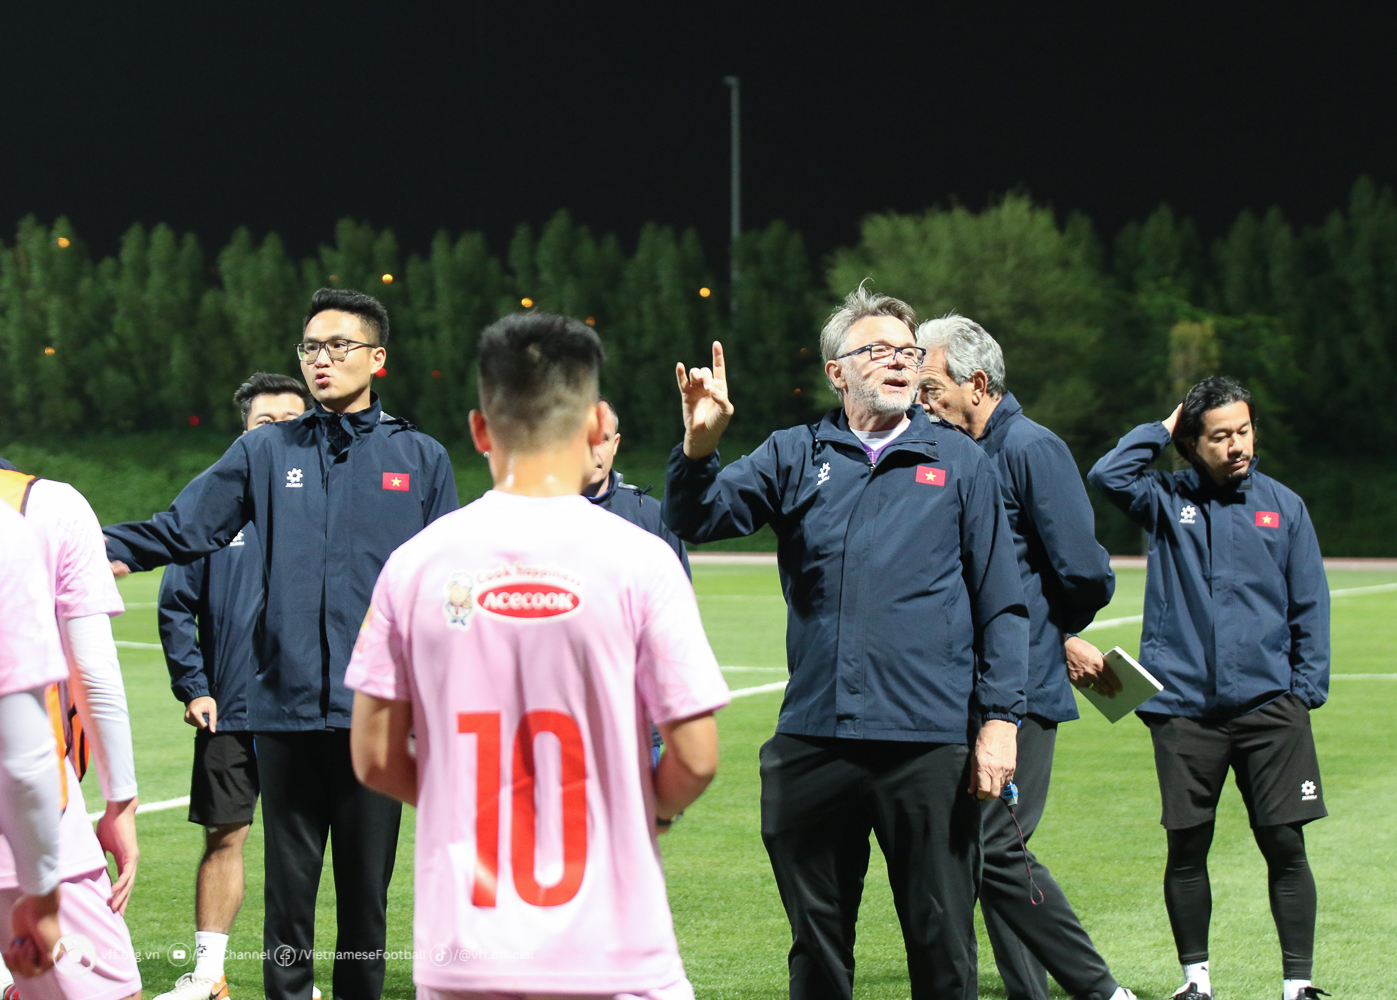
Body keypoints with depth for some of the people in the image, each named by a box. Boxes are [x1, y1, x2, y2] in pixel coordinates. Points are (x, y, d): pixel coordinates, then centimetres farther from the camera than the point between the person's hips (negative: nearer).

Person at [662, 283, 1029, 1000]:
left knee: (942, 941, 2)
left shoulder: (958, 462, 7)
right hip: (814, 742, 2)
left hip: (930, 745, -2)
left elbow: (1001, 604, 6)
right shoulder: (795, 457, 11)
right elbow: (696, 520, 2)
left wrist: (999, 721, -3)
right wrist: (700, 442, -17)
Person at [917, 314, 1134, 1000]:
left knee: (997, 846, -13)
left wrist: (1059, 636, 4)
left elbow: (1084, 572, -13)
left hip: (1022, 684, -9)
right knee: (985, 848, 7)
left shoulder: (1030, 448, -10)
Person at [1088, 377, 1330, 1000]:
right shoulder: (1167, 500, 6)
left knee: (1285, 845, -3)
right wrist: (1162, 429, -2)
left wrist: (1306, 691, 3)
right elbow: (1108, 475, -13)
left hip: (1269, 706, 0)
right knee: (1187, 849, 4)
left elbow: (1309, 607, 11)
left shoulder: (1283, 507, 9)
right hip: (1184, 707, 0)